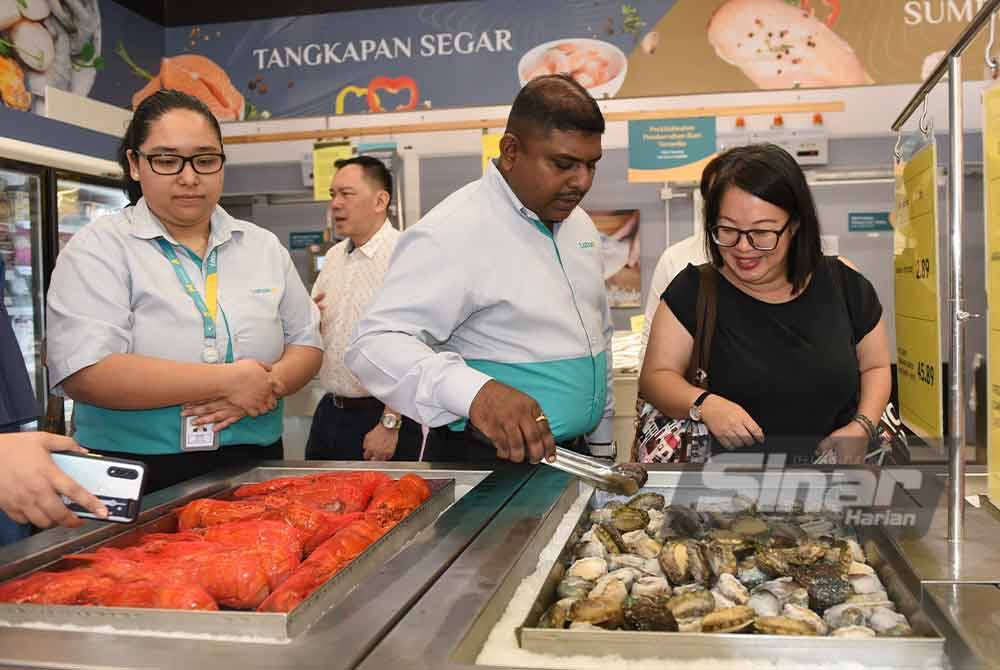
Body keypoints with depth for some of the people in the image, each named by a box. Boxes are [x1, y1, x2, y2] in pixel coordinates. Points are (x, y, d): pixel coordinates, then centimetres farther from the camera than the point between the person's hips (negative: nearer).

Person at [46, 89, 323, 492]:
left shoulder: (264, 246, 8)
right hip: (134, 478, -3)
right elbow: (84, 373, -18)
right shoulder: (99, 248, -5)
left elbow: (306, 343, 8)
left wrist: (267, 385, -14)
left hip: (252, 469, 4)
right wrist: (228, 381, -19)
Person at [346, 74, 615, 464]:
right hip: (486, 463, -7)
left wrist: (601, 444, 14)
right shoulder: (453, 234, -19)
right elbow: (376, 343, -27)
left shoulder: (579, 224, 7)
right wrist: (475, 392, -43)